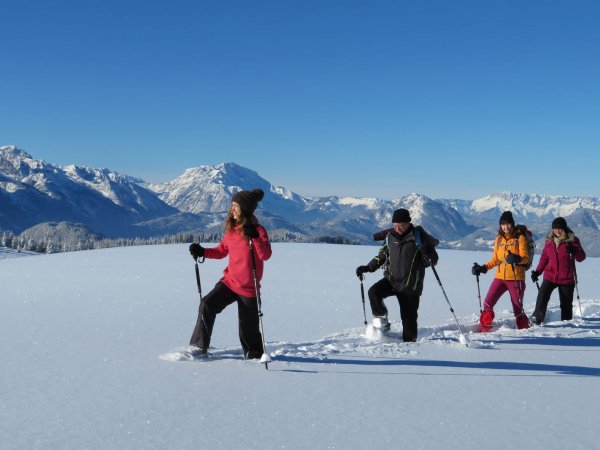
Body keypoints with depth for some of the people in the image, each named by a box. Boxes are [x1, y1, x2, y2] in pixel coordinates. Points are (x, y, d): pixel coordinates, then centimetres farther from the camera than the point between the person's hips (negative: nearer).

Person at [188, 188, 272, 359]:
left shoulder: (257, 230, -11)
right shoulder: (231, 229, 7)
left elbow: (266, 255, -24)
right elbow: (222, 251, 17)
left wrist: (255, 237, -37)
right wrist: (202, 252, 2)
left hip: (248, 287, -5)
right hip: (229, 281, 5)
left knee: (248, 327, 4)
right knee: (207, 305, -16)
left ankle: (255, 354, 30)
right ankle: (199, 347, -6)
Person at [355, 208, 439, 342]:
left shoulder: (419, 236, -7)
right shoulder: (390, 237, 5)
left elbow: (433, 260, -4)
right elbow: (381, 257, 18)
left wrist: (428, 253, -27)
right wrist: (367, 268, 6)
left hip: (410, 286, -3)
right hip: (391, 280, 3)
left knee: (409, 317, 3)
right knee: (374, 292, -23)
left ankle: (409, 341, 24)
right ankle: (381, 319, 0)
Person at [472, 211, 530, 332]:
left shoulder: (520, 238, -1)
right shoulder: (498, 239, 12)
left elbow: (526, 257, -10)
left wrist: (517, 259, -31)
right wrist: (483, 268, 6)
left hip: (516, 278, -4)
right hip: (500, 277, 4)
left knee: (517, 308, 0)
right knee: (487, 304, -7)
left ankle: (524, 329, 20)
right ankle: (484, 330, 3)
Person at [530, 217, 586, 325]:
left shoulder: (572, 240, -2)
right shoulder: (549, 240, 7)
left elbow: (581, 257, -4)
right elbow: (544, 257, 14)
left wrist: (574, 250, -26)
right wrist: (537, 271, 6)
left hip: (567, 278, -2)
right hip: (550, 276, 2)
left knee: (566, 303, 6)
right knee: (542, 296, -18)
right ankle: (537, 318, -14)